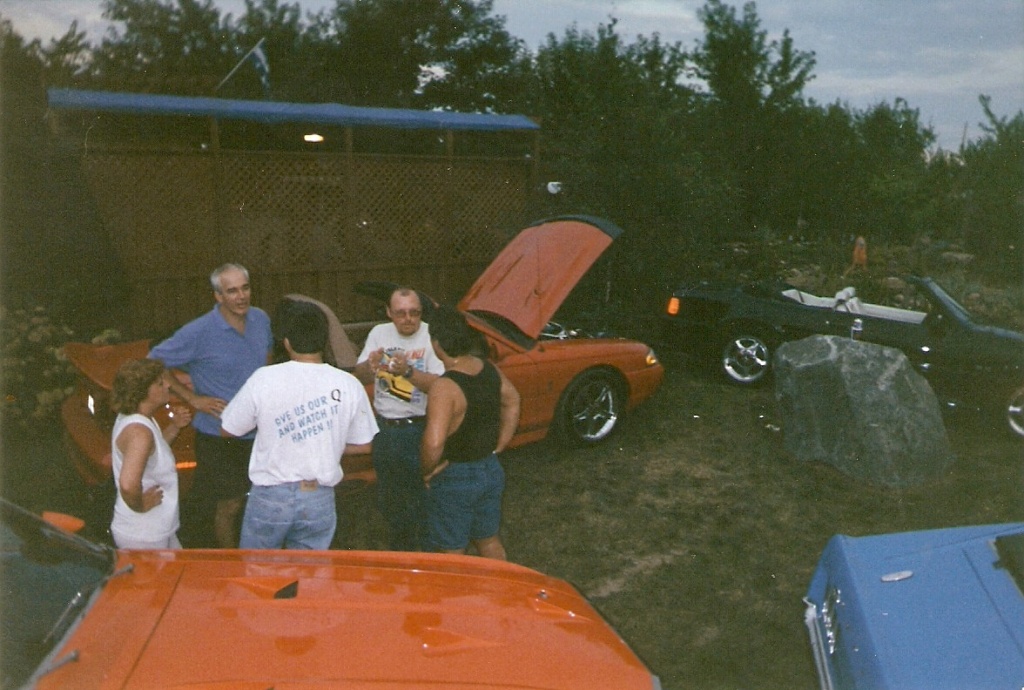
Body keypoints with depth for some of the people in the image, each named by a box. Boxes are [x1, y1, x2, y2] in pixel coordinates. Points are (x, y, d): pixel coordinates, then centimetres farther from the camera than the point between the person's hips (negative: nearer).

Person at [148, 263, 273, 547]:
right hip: (219, 436, -6)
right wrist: (193, 398, -14)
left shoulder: (260, 319, 0)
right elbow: (154, 362, -11)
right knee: (229, 506, 6)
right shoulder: (199, 333, -18)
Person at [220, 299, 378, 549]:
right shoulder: (349, 385, -6)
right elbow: (363, 445, 4)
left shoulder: (264, 379, -11)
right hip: (320, 499, 2)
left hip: (270, 497, -1)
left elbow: (228, 429, 1)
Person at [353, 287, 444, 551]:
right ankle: (395, 549, 39)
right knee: (387, 499, 19)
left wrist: (408, 372, -35)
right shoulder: (379, 333, 3)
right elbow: (359, 377, 0)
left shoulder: (432, 337, -12)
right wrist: (369, 365, -23)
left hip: (417, 429, -5)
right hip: (384, 428, 5)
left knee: (418, 498, 0)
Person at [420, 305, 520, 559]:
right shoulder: (490, 370, -4)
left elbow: (433, 443, -35)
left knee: (452, 552, 11)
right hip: (491, 471, 7)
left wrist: (428, 471, -16)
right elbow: (512, 403, 12)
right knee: (489, 540, 24)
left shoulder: (445, 387, -26)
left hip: (455, 480, -7)